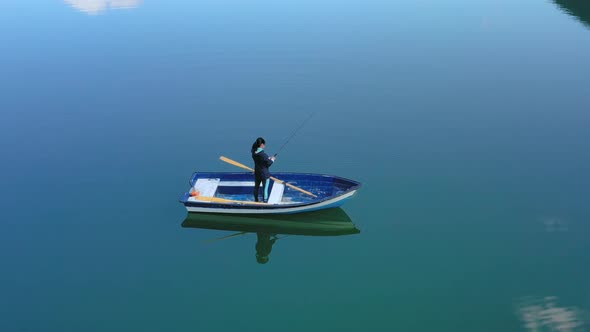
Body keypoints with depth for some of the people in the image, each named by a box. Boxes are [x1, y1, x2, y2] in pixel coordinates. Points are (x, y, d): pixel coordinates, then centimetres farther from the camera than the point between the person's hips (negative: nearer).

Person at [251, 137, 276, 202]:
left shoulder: (254, 153, -3)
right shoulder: (263, 154, -25)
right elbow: (268, 163, -15)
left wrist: (268, 158, 11)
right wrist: (272, 159, 2)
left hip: (257, 173, 7)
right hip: (264, 174, -7)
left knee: (256, 187, 19)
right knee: (265, 188, 4)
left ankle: (256, 200, 33)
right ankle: (265, 201, 10)